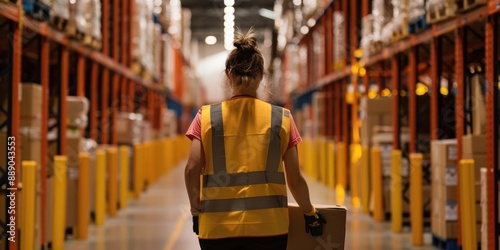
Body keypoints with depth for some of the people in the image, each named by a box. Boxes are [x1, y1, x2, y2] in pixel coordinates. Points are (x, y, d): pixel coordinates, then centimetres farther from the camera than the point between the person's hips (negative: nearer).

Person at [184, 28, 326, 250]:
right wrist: (309, 213, 18)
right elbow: (295, 178, 3)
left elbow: (192, 169, -6)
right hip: (267, 225, 0)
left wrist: (196, 210, 9)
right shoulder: (281, 119, 2)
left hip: (218, 225, 0)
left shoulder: (207, 117, 1)